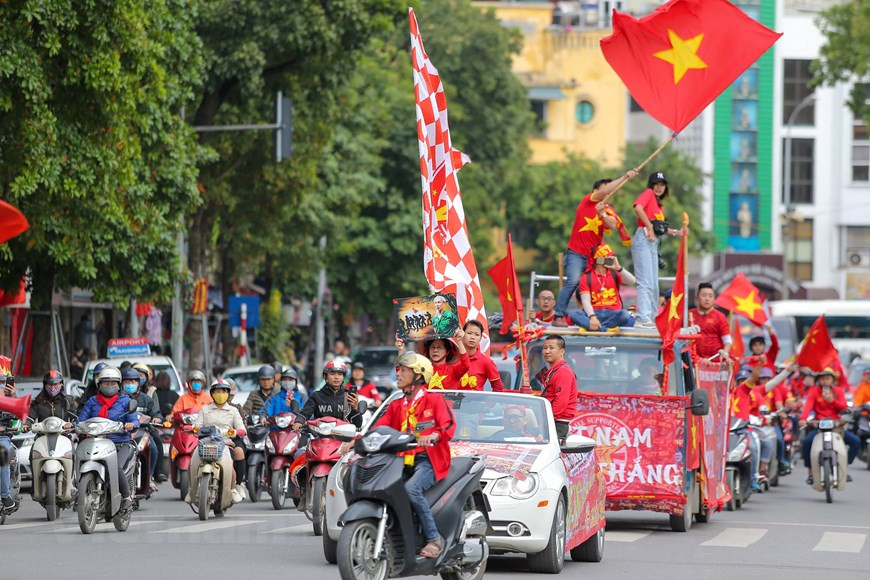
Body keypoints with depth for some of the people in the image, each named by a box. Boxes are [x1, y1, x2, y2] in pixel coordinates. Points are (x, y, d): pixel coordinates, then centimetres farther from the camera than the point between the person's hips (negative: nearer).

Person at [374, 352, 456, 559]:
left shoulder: (434, 400, 6)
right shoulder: (396, 406, 25)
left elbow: (449, 426, -9)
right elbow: (379, 429, 14)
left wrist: (433, 436, -31)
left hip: (428, 459, -6)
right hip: (403, 461, 6)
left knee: (411, 489, -35)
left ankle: (434, 539, -28)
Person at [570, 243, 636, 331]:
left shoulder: (614, 274, 11)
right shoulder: (586, 277, 4)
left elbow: (632, 281, -6)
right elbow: (586, 301, -7)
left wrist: (619, 268, -19)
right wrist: (592, 317, -25)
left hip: (613, 313, 1)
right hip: (595, 313, -1)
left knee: (625, 315, -36)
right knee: (573, 315, -31)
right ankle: (606, 329, -42)